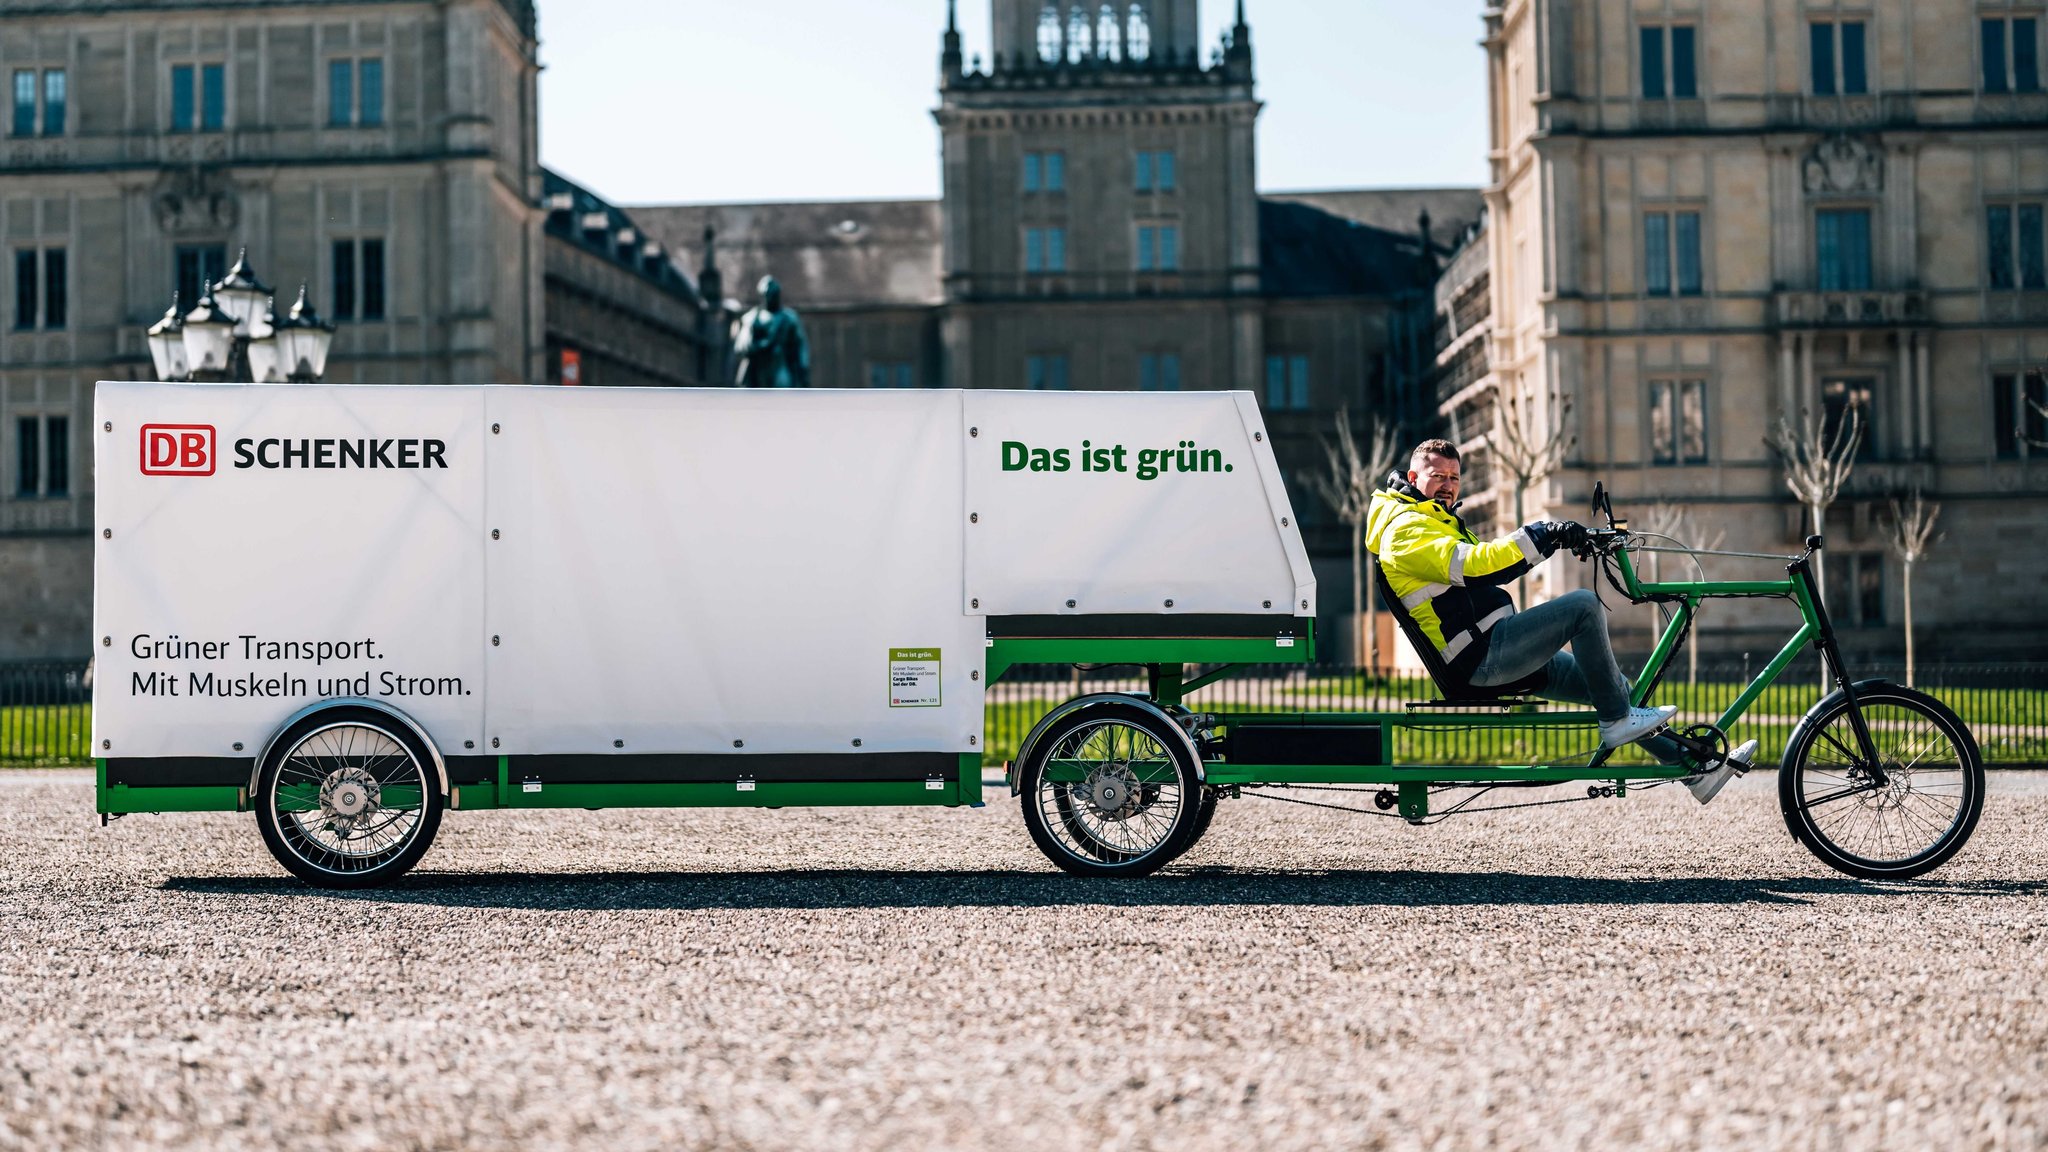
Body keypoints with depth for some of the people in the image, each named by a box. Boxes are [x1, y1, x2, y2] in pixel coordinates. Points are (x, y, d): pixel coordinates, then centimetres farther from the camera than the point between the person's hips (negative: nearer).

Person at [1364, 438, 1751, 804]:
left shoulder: (1436, 521, 25)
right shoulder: (1405, 528, -9)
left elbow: (1492, 566, 23)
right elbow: (1469, 565, -24)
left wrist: (1550, 538, 12)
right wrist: (1539, 536, -26)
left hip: (1499, 653, 10)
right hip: (1483, 655, -10)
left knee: (1612, 685, 10)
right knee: (1583, 604, -22)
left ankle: (1696, 767, 16)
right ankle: (1617, 721, -13)